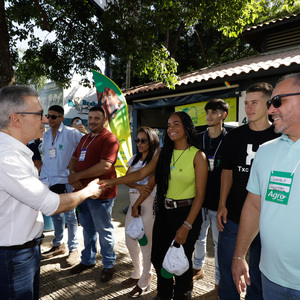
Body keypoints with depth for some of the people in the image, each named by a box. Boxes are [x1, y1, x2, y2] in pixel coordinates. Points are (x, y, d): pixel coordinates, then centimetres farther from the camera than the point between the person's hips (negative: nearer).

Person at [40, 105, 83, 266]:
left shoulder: (71, 133, -9)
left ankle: (73, 248, 14)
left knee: (69, 216, 2)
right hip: (50, 181, 6)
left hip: (66, 181, -6)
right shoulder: (46, 135, 11)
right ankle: (58, 245, 30)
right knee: (56, 215, 16)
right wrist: (43, 177, 14)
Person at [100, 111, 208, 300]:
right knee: (158, 257, 15)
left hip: (187, 213, -5)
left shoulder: (197, 156, -10)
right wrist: (112, 182, -11)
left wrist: (187, 226, -16)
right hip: (164, 212, 5)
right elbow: (141, 174, 0)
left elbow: (200, 194, -12)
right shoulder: (164, 154, 6)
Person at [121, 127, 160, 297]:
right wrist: (138, 187, -15)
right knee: (130, 241, 14)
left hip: (148, 203, -7)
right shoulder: (135, 159, 12)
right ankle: (137, 274, 35)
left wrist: (137, 205, -12)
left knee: (146, 243, 0)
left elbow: (150, 185, -15)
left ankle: (144, 282, 18)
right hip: (134, 202, 7)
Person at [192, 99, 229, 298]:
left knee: (219, 241, 8)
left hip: (218, 201, -4)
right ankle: (198, 268, 40)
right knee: (199, 236, 18)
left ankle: (219, 281, 24)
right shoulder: (198, 139, 7)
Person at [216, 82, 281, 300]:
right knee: (227, 267, 12)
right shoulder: (235, 136, 3)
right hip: (233, 215, 3)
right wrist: (222, 205, 0)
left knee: (258, 273, 13)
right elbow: (228, 171, 8)